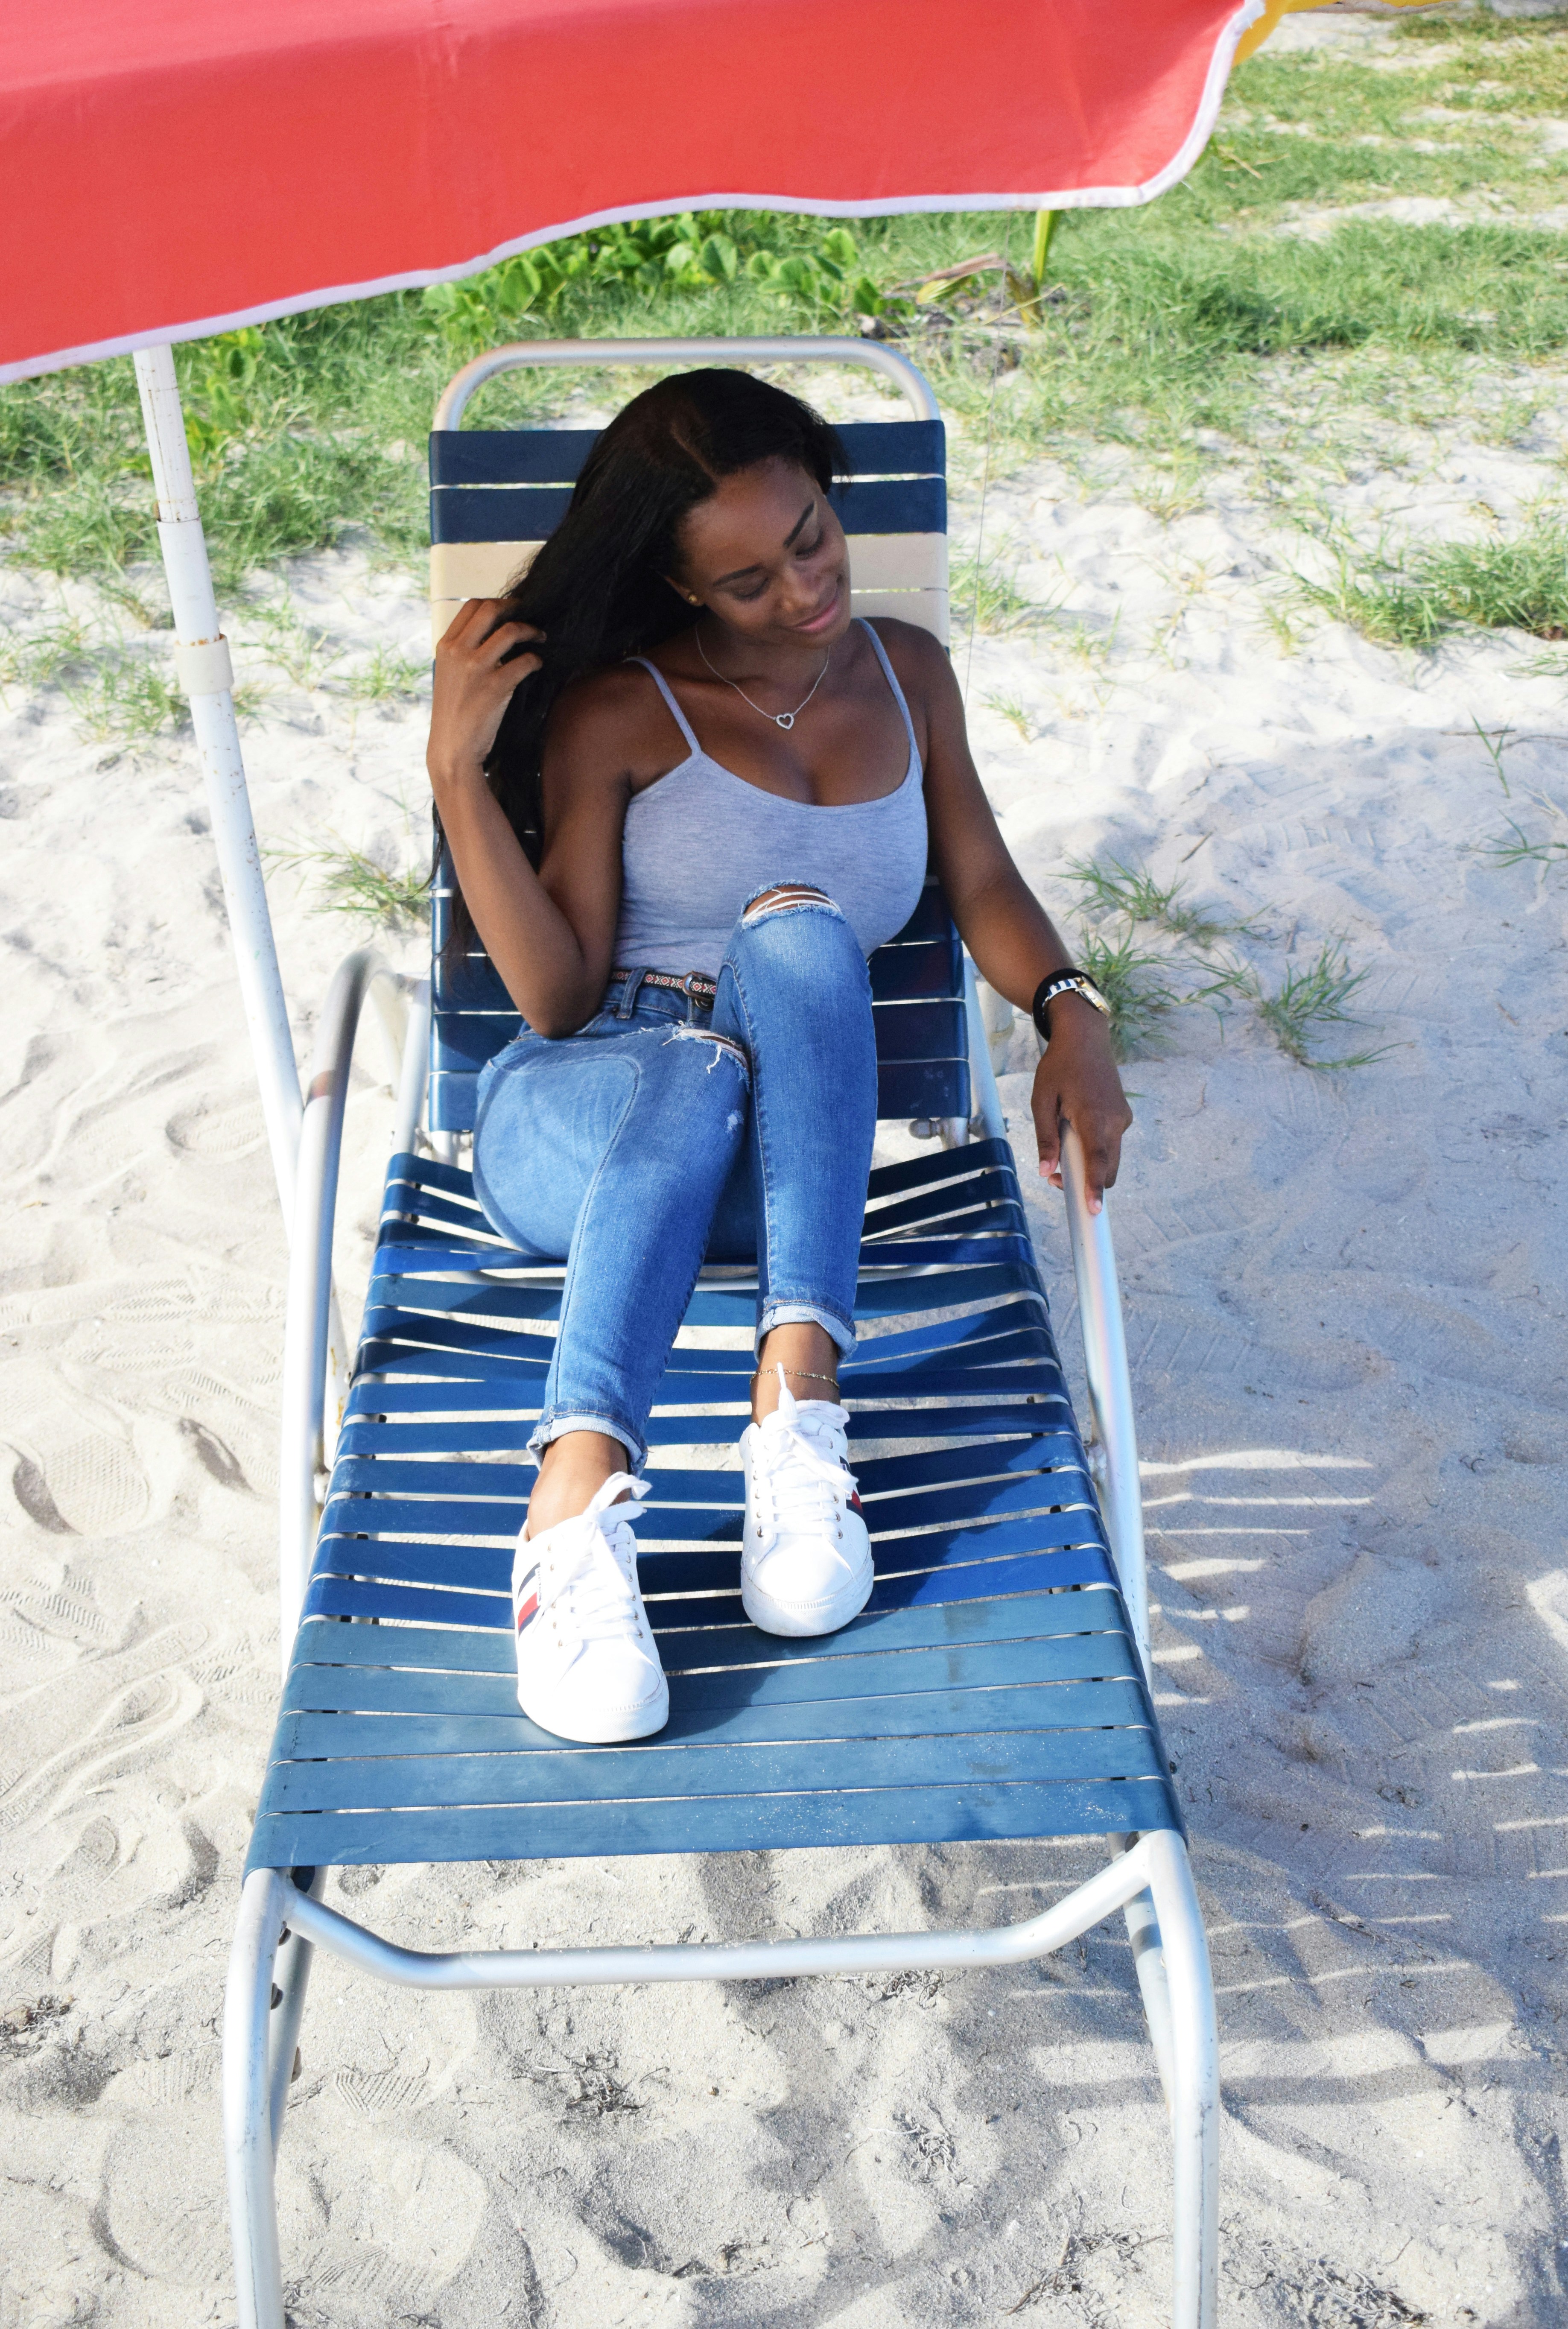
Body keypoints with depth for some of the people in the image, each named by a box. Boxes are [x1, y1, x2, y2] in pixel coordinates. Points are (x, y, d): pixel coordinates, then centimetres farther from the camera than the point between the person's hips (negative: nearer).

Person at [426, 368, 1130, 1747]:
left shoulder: (907, 672, 14)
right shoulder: (618, 713, 1)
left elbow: (984, 883, 16)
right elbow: (557, 999, -5)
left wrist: (1072, 1014, -5)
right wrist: (459, 771, -14)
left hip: (785, 1152, 2)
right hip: (570, 1127, -2)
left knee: (803, 938, -32)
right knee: (693, 1075, -39)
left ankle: (798, 1400, -43)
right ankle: (578, 1500, -51)